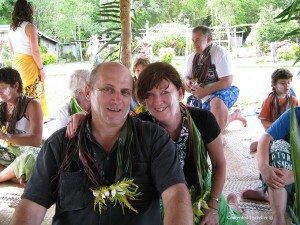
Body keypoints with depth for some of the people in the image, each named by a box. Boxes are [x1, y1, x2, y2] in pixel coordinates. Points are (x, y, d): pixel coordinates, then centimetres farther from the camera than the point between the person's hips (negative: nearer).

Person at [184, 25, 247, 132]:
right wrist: (188, 83, -12)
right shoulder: (193, 57, 3)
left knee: (216, 101, -41)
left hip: (224, 91, -7)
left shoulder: (220, 53, -16)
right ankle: (233, 116, 25)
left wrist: (205, 91, -26)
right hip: (205, 97, 7)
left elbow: (227, 82, -22)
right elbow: (187, 77, 13)